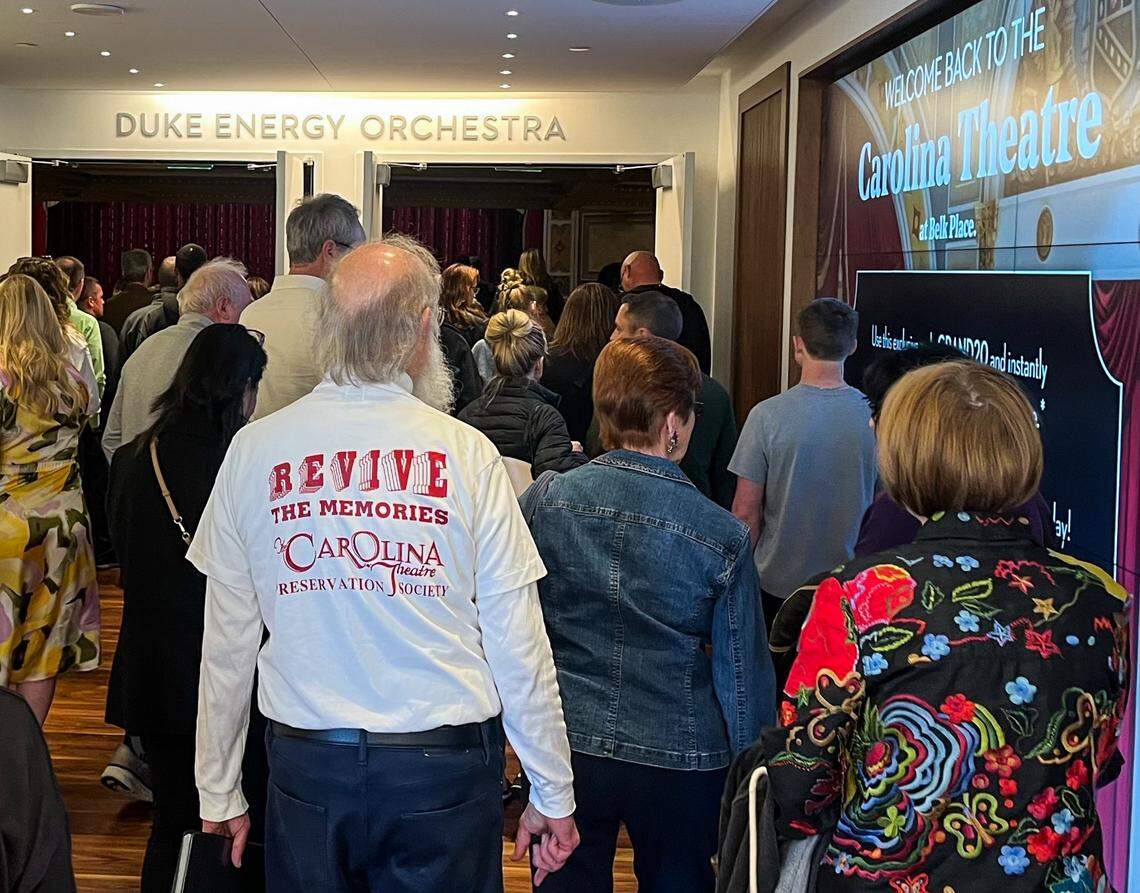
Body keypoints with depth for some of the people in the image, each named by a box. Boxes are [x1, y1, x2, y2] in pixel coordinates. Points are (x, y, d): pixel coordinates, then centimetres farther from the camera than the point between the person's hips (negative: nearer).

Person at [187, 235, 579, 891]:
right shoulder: (467, 452, -10)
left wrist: (219, 793, 13)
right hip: (444, 764, -1)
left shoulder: (254, 450, -3)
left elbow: (227, 643, 2)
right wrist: (553, 794, 5)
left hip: (306, 766, 2)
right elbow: (517, 642, -7)